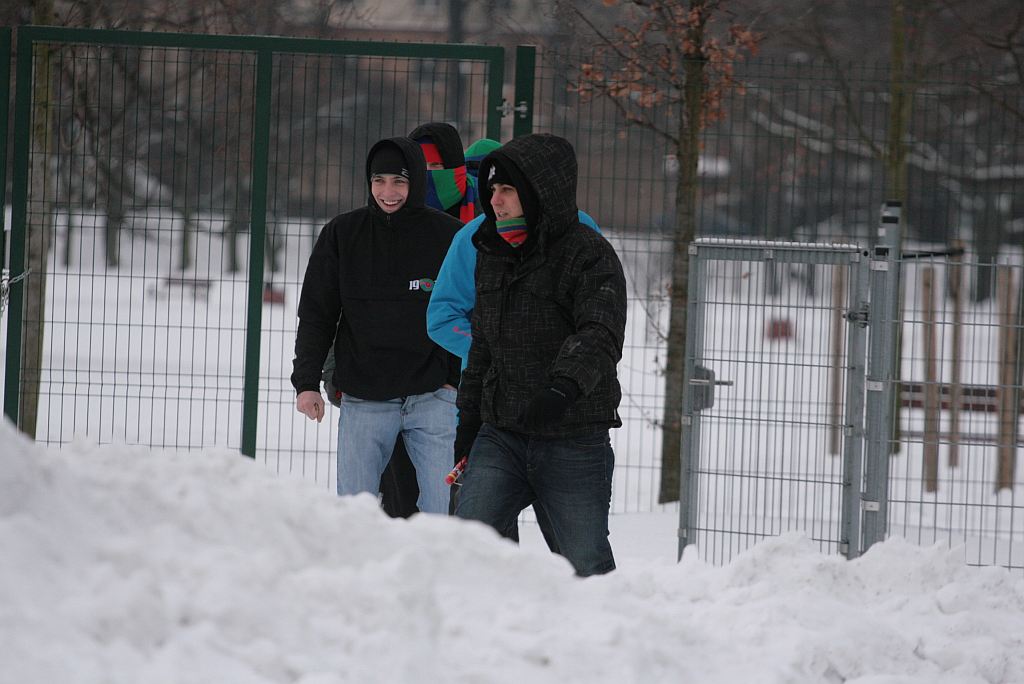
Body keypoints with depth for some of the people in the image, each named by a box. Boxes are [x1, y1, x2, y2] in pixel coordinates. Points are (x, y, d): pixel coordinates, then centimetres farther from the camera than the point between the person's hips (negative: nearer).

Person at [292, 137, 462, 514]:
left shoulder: (447, 235, -1)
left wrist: (459, 381, 0)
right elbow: (316, 314, 8)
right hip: (364, 401, 1)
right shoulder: (342, 234, 3)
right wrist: (306, 381, 0)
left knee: (441, 512, -6)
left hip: (432, 395, -1)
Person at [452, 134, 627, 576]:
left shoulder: (589, 255, -10)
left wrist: (564, 388, -42)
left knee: (587, 567, 0)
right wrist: (468, 421, 23)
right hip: (501, 436, 6)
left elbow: (601, 336, -25)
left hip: (575, 443, -6)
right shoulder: (492, 254, 14)